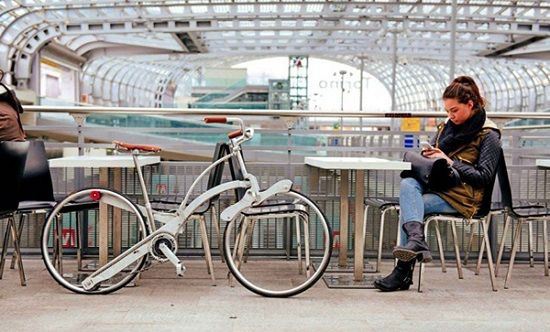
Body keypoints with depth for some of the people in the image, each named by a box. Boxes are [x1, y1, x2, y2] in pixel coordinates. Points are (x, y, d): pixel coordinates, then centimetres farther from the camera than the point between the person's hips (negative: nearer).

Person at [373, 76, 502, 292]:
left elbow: (485, 177, -8)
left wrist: (450, 162, -13)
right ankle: (416, 239, -49)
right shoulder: (447, 126, 20)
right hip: (435, 185, 6)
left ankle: (403, 272, -30)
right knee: (407, 184, -30)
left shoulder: (488, 135, 0)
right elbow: (434, 156, 27)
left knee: (407, 207, -28)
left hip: (463, 196, -6)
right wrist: (429, 155, 2)